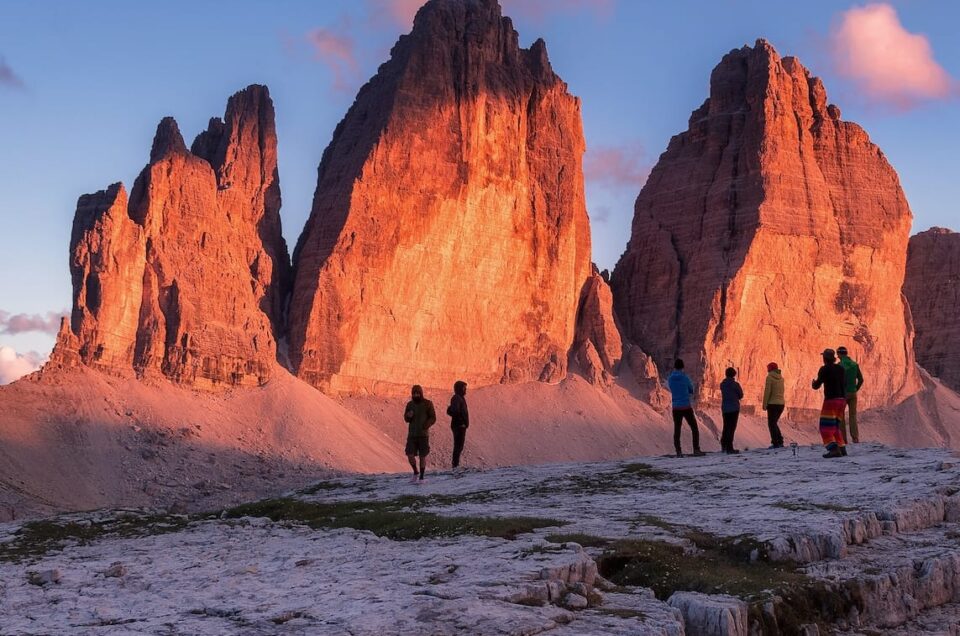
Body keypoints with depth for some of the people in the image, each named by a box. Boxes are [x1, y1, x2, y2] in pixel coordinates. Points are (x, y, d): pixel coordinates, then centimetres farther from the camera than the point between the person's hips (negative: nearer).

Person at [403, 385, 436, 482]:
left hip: (423, 434, -3)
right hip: (412, 434, 3)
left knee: (422, 456, 0)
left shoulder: (428, 403, -6)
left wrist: (425, 426, -24)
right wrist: (408, 416, -13)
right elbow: (406, 419, 11)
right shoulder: (410, 404, 5)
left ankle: (421, 477, 10)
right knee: (410, 455, -5)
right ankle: (415, 472, 18)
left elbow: (433, 418, -7)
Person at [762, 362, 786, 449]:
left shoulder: (770, 377, -10)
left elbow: (767, 391, -13)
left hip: (773, 403, -7)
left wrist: (764, 404, -8)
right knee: (774, 423, 18)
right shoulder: (781, 377, 10)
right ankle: (780, 441, 12)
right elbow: (782, 391, 12)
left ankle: (775, 442, -7)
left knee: (771, 423, 0)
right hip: (782, 403, 7)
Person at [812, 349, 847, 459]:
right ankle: (842, 448, 11)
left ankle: (833, 449, -22)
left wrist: (814, 383, 16)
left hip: (831, 399, -7)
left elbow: (817, 386, -8)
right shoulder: (840, 368, 11)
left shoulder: (824, 369, -8)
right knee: (835, 426, 17)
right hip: (842, 399, 7)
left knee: (826, 427, -7)